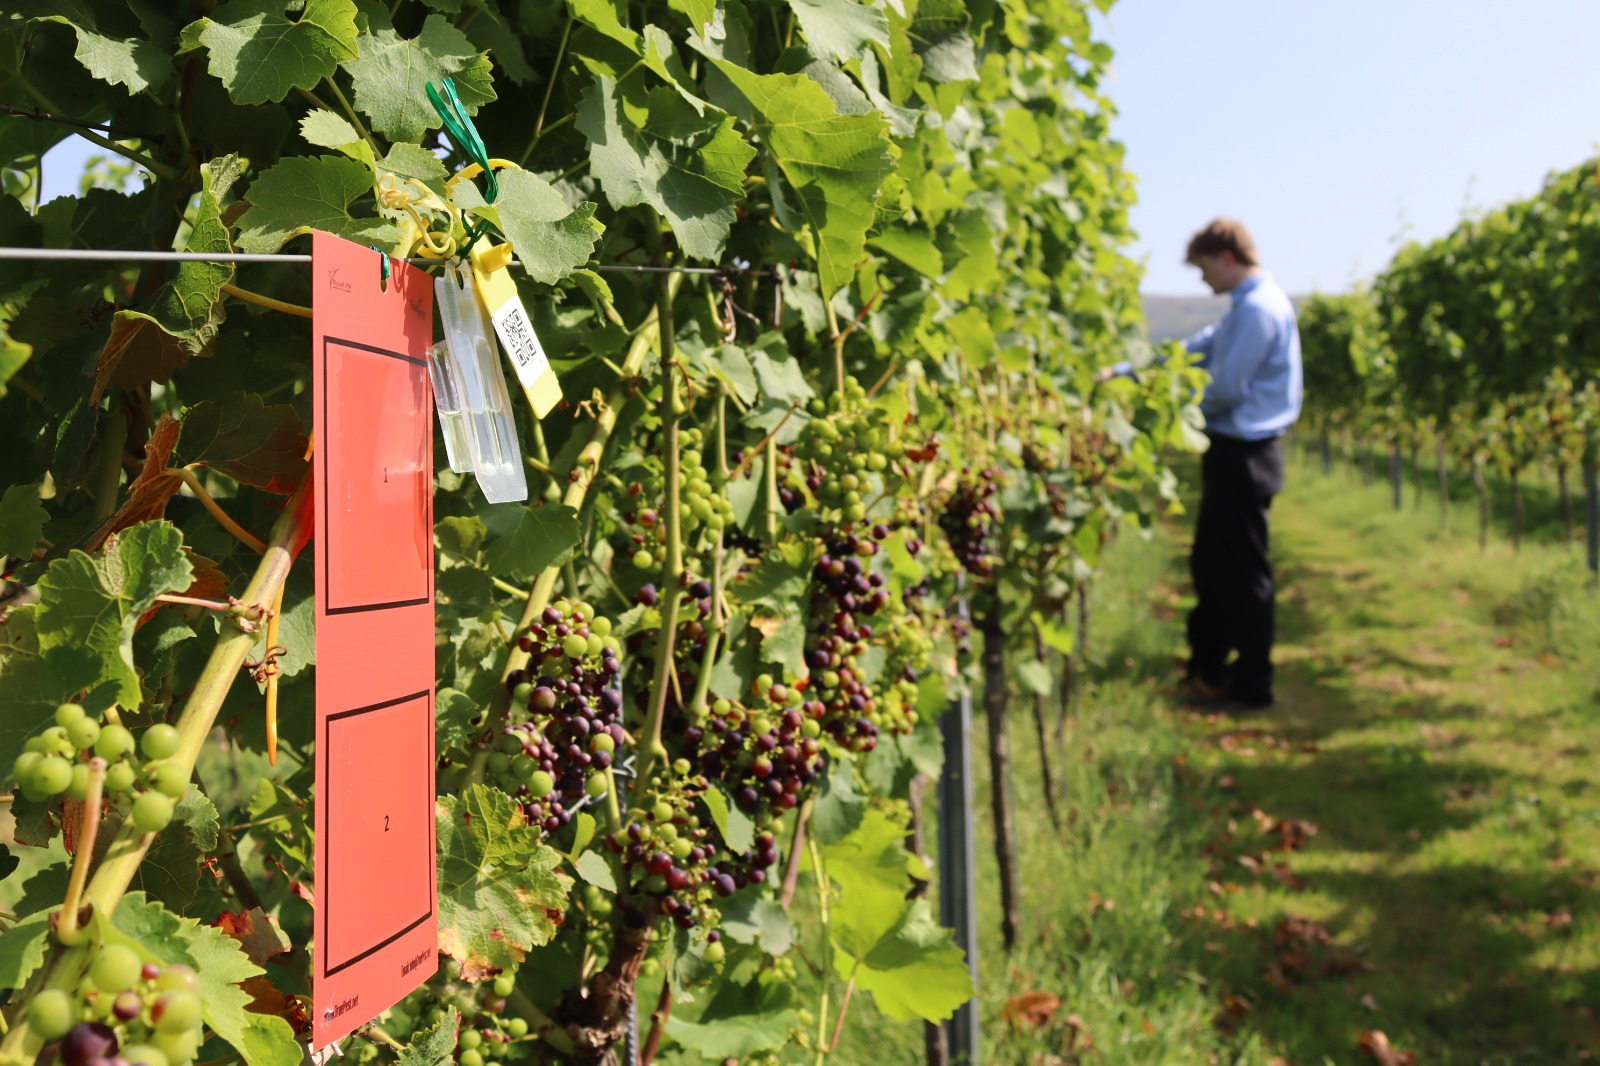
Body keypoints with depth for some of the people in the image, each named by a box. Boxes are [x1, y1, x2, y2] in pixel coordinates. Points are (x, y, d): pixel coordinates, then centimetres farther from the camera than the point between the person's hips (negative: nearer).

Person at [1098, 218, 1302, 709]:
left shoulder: (1258, 308, -18)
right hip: (1233, 450, 10)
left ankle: (1251, 685, 10)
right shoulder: (1252, 304, 15)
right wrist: (1124, 370, 17)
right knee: (1210, 564, 18)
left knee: (1244, 571, -1)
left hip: (1243, 454, -10)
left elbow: (1226, 387, -20)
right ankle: (1206, 668, 30)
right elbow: (1194, 350, 20)